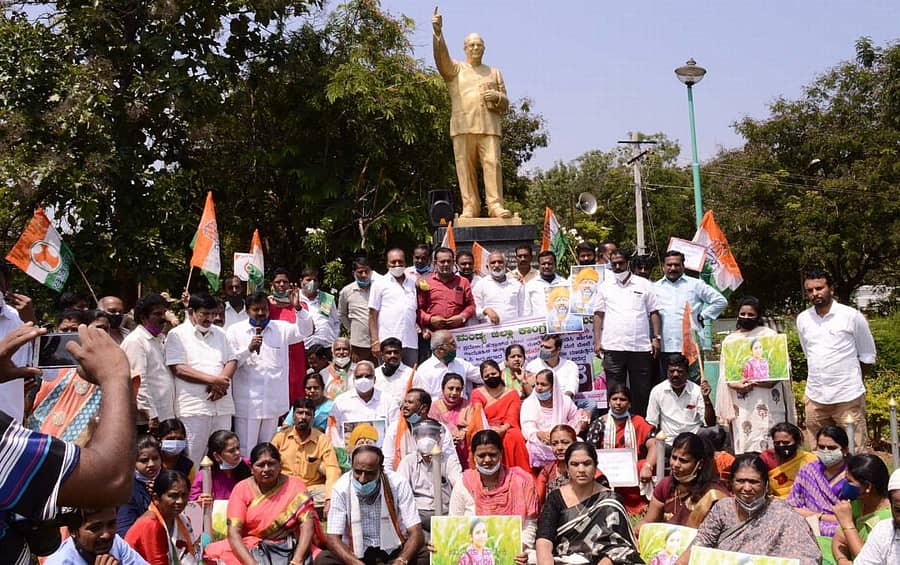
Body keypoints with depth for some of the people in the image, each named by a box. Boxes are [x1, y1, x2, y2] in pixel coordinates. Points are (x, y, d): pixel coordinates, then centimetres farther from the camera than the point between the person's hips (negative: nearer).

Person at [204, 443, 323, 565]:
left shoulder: (294, 486, -1)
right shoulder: (242, 489, 0)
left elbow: (307, 525, -11)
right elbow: (233, 532, -9)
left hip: (290, 549, -1)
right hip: (252, 549, 2)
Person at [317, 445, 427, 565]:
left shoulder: (398, 484, -15)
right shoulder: (342, 488, -14)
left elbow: (416, 533, -17)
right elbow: (333, 538, -15)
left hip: (394, 551, 0)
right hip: (356, 553, 0)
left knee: (426, 555, -28)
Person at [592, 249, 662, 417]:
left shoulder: (644, 285, 10)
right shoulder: (604, 287, 11)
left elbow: (654, 312, 9)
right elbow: (598, 315, 9)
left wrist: (656, 338, 0)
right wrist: (597, 341, 0)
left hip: (641, 347, 0)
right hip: (613, 347, 0)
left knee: (642, 391, 3)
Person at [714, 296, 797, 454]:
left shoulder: (769, 334, 8)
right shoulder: (730, 340, 15)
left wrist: (772, 380, -15)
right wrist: (735, 385, -10)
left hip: (767, 397, -2)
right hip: (741, 401, 2)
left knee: (767, 439, -9)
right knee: (744, 440, -3)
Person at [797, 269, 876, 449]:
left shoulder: (852, 316, -4)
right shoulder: (802, 319, 6)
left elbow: (867, 356, 6)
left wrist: (852, 381, 10)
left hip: (848, 398, -4)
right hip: (815, 398, 4)